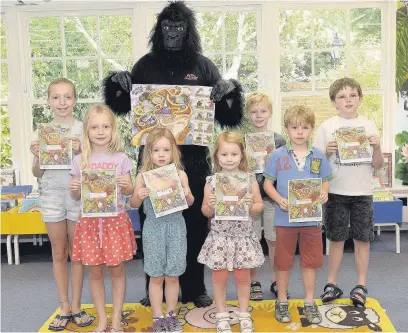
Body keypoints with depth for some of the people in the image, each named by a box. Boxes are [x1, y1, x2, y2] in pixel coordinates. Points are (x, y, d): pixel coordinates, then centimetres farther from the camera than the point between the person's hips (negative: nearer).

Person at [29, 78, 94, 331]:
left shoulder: (84, 130, -2)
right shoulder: (42, 132, 3)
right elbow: (38, 174, 6)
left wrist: (81, 152, -19)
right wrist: (37, 157, -13)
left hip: (78, 194, -2)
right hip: (52, 195, 2)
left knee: (76, 252, 7)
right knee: (59, 254, 9)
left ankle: (76, 306, 19)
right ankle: (64, 308, 19)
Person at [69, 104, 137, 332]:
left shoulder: (121, 158, -1)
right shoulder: (80, 160, 1)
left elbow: (130, 191, 5)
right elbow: (77, 196, 7)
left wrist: (126, 185, -17)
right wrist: (74, 189, -15)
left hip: (116, 220, -1)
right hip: (90, 221, 1)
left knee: (117, 270, 6)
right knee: (95, 272, 8)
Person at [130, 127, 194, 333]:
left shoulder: (180, 174, -1)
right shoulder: (144, 175, -3)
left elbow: (189, 203, 6)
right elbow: (134, 204, 3)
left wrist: (187, 194, -16)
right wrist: (139, 196, -18)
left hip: (175, 226, 1)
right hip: (153, 227, 0)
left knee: (172, 276, 9)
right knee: (156, 276, 8)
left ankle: (171, 315, 27)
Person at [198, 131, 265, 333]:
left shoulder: (249, 180, -4)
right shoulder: (211, 181, -5)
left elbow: (260, 207, 3)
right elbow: (205, 212, 1)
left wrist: (251, 206, -18)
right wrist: (210, 207, -20)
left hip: (243, 236, 1)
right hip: (220, 236, 0)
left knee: (243, 275, 12)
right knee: (219, 276, 9)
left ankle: (244, 314, 30)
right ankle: (222, 315, 27)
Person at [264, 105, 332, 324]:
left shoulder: (318, 156, 1)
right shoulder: (278, 155, -5)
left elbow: (326, 181, 10)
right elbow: (268, 184, -1)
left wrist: (324, 194, -11)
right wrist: (279, 200, -17)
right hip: (285, 218, -1)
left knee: (310, 262, 11)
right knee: (283, 262, 10)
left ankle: (309, 303, 27)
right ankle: (282, 302, 26)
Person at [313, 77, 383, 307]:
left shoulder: (369, 126, 2)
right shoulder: (327, 127, -2)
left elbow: (378, 165, 3)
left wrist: (377, 147, -15)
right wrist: (327, 152, -18)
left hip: (362, 192, 1)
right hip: (336, 192, -1)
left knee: (362, 239, 7)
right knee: (337, 239, 7)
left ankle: (361, 286, 19)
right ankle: (332, 284, 19)